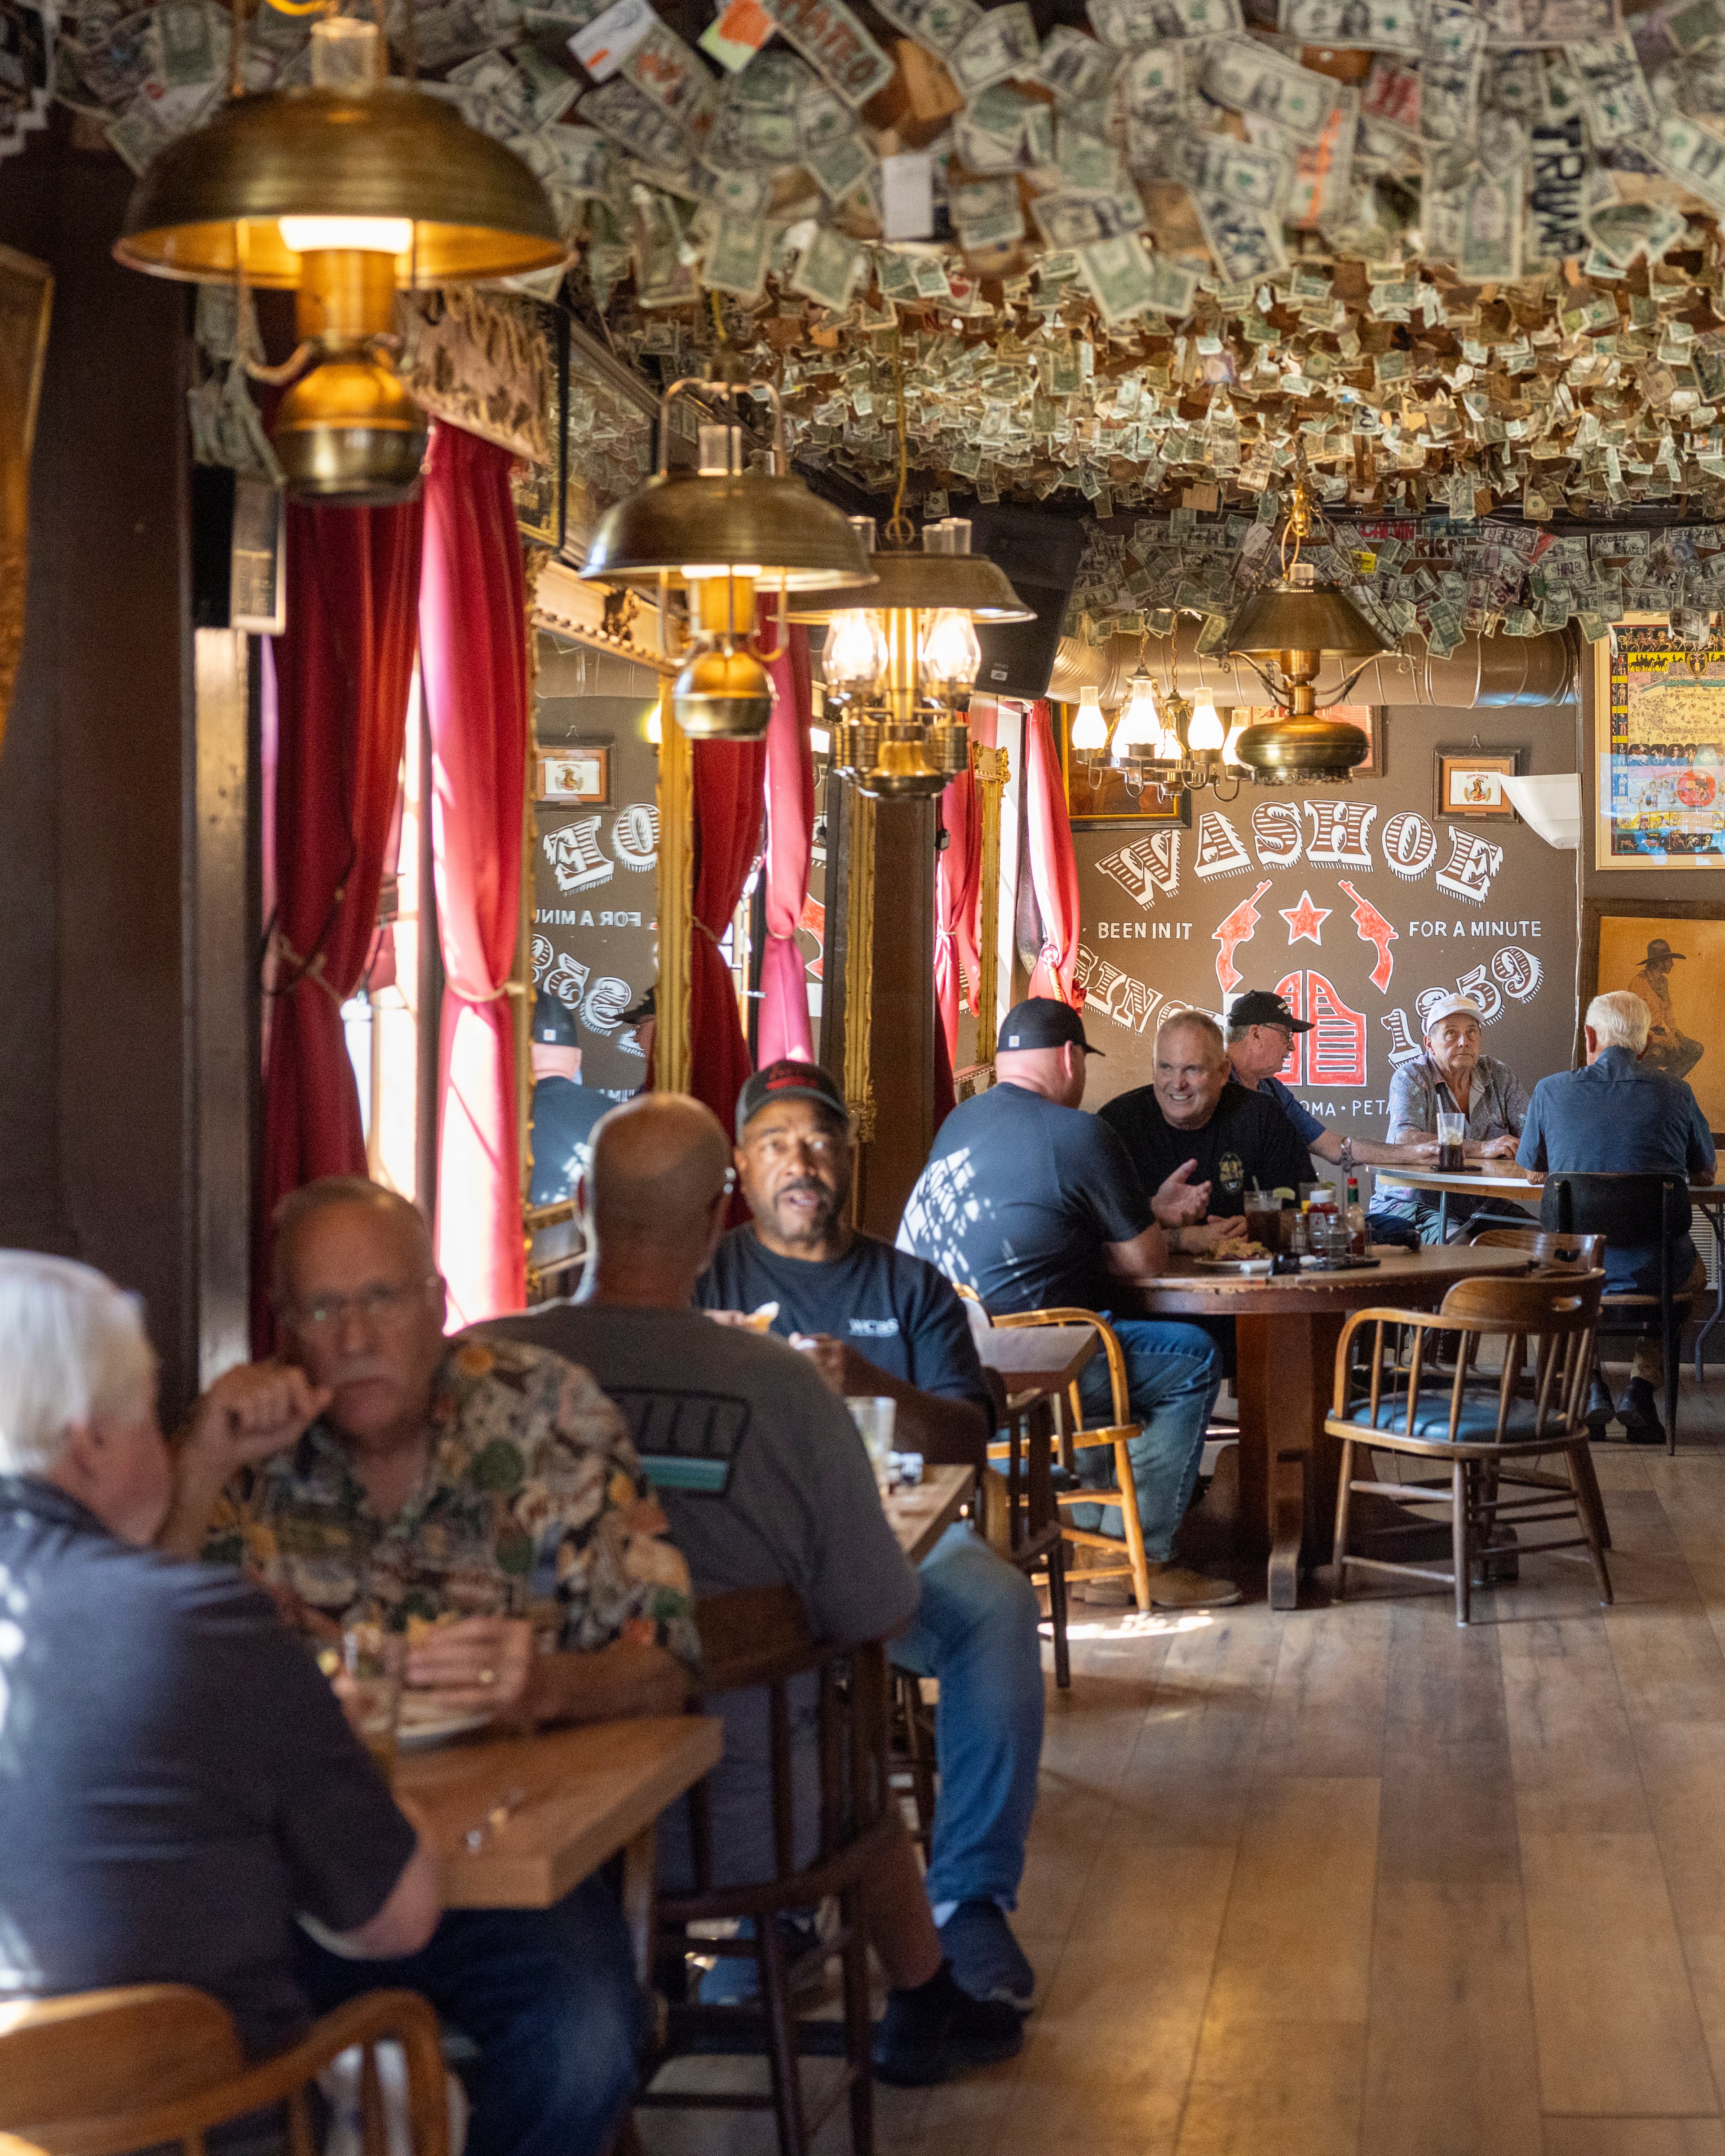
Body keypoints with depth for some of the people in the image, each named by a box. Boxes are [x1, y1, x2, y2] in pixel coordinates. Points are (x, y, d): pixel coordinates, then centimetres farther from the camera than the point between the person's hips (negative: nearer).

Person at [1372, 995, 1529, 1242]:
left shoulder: (1500, 1076, 9)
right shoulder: (1410, 1078, -6)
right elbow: (1405, 1141, -23)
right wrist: (1482, 1148, -30)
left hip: (1483, 1204, 5)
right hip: (1414, 1202, -5)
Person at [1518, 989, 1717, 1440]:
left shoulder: (1552, 1091, -3)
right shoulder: (1676, 1095, -4)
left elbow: (1532, 1171, 15)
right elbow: (1705, 1174, 14)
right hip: (1654, 1275, -1)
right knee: (1694, 1272, 36)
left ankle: (1589, 1385, 22)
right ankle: (1643, 1384, 17)